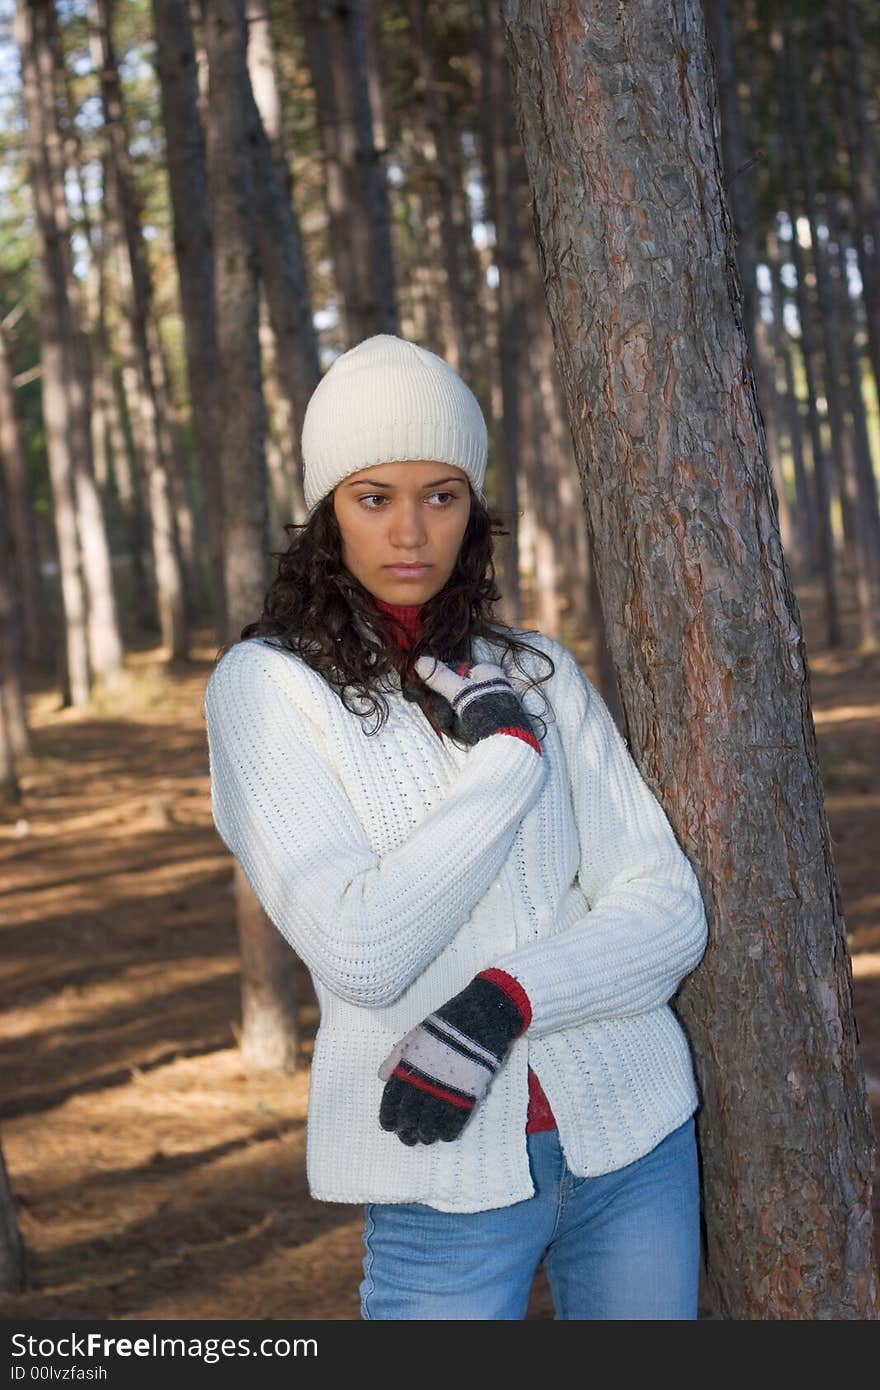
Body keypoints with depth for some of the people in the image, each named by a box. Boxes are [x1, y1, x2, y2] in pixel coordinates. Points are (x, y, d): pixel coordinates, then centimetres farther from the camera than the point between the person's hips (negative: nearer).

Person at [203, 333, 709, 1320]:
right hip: (449, 1177, -4)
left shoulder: (538, 671, 5)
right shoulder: (266, 684, -6)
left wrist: (505, 1000, -17)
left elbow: (667, 909, -1)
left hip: (633, 1137, 4)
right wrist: (506, 754, -14)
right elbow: (359, 950, -17)